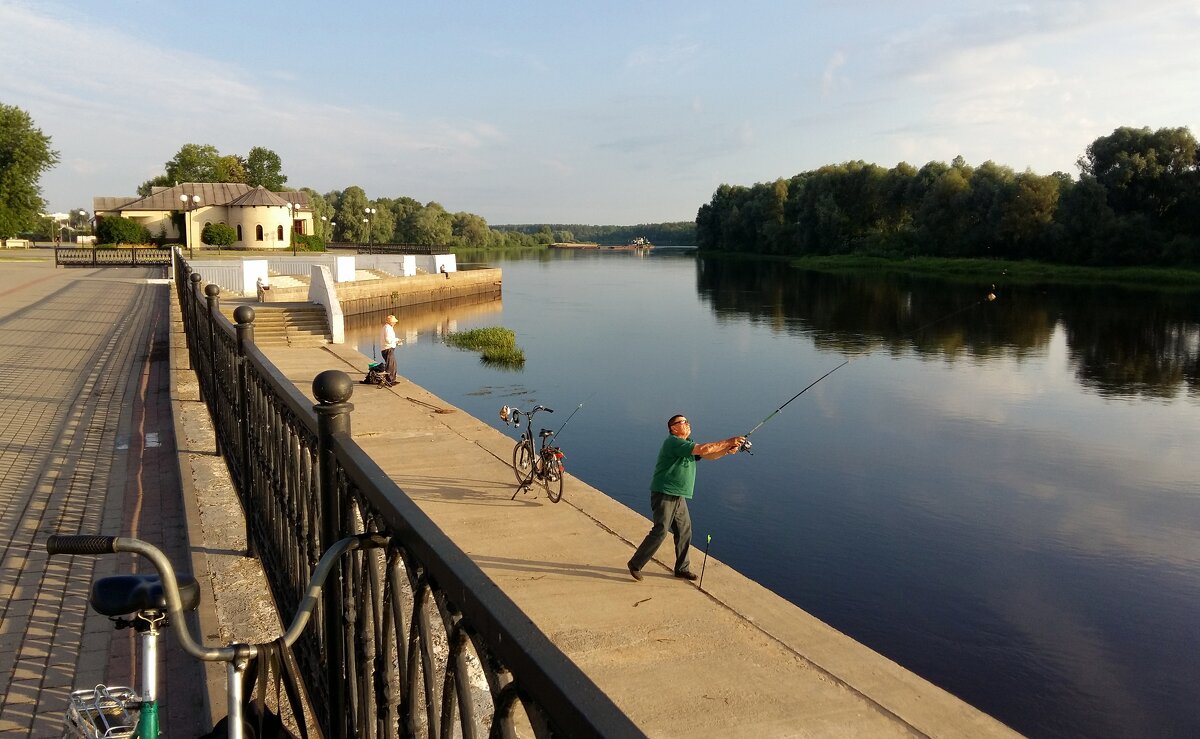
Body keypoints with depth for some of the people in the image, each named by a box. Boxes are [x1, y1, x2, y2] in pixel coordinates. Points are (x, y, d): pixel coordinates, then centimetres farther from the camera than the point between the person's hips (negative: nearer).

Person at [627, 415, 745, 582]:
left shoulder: (688, 445, 16)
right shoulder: (673, 442, -16)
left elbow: (710, 455, 11)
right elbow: (703, 449, -23)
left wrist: (728, 450, -7)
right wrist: (728, 441, -18)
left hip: (679, 497, 10)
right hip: (664, 494, -10)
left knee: (684, 531, 10)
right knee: (660, 531, -11)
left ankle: (682, 568, 21)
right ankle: (635, 565, -1)